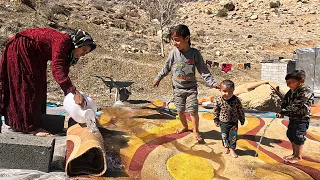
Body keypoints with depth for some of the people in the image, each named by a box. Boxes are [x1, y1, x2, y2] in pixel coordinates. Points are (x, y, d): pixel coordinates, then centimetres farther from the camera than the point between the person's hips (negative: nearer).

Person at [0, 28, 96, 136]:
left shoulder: (67, 49, -1)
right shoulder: (62, 42, -29)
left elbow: (63, 73, 1)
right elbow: (57, 70, -40)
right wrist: (75, 92, -47)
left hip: (33, 56, 10)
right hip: (19, 50, -10)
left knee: (38, 87, 11)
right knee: (27, 88, -8)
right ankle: (30, 127, -1)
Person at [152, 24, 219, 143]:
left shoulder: (195, 53, -12)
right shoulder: (173, 53, -8)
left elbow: (203, 71, -8)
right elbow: (166, 68, 7)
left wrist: (212, 83, -16)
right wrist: (158, 78, 13)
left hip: (191, 88, -2)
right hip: (177, 88, 2)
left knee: (193, 110, -7)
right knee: (180, 110, 11)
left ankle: (196, 131, 14)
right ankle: (185, 126, 38)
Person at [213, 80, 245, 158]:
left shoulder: (236, 100, -19)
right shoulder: (218, 100, -18)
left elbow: (240, 111, -4)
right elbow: (216, 111, -3)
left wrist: (242, 120, 5)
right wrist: (216, 121, 4)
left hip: (234, 122, -1)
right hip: (223, 122, 1)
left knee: (233, 136, 7)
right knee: (224, 136, 14)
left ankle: (232, 149, 25)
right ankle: (226, 147, 36)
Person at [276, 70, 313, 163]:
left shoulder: (306, 91, -21)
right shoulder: (291, 91, 5)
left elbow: (295, 106, -27)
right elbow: (285, 103, 8)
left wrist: (283, 112, -27)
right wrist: (282, 112, -9)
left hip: (302, 119, -8)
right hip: (292, 118, 8)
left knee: (298, 137, 1)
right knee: (291, 136, 16)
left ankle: (298, 156, 17)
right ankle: (294, 153, 33)